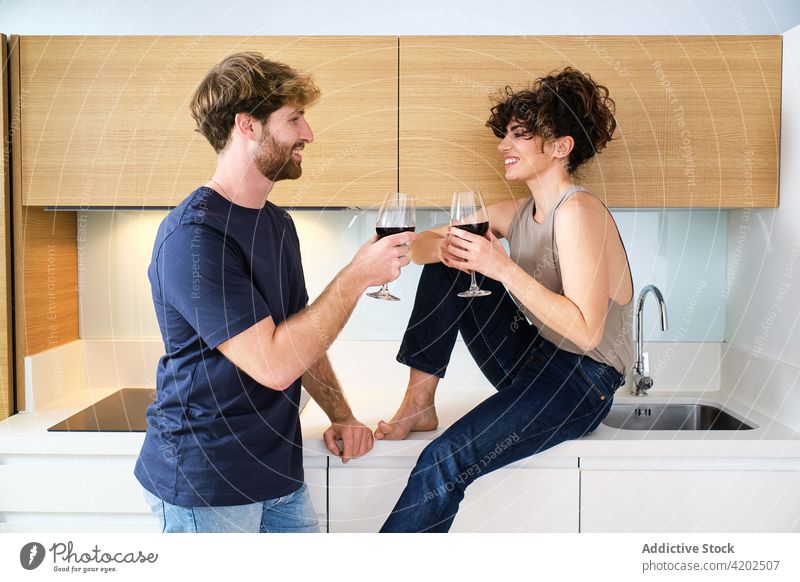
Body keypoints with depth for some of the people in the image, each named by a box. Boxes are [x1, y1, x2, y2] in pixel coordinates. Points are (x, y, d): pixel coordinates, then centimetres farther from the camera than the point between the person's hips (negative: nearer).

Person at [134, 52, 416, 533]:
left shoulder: (279, 224, 10)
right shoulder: (193, 236, -20)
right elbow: (273, 363, -25)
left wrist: (341, 416, 4)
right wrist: (359, 275, -20)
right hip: (207, 485, -8)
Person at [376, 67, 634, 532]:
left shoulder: (577, 211, -18)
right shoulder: (519, 214, 7)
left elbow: (585, 331, -25)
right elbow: (422, 245, 4)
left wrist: (505, 269, -28)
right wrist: (447, 247, -20)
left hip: (582, 381, -8)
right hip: (531, 360, 9)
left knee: (444, 463, -26)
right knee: (447, 264, 1)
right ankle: (419, 403, -3)